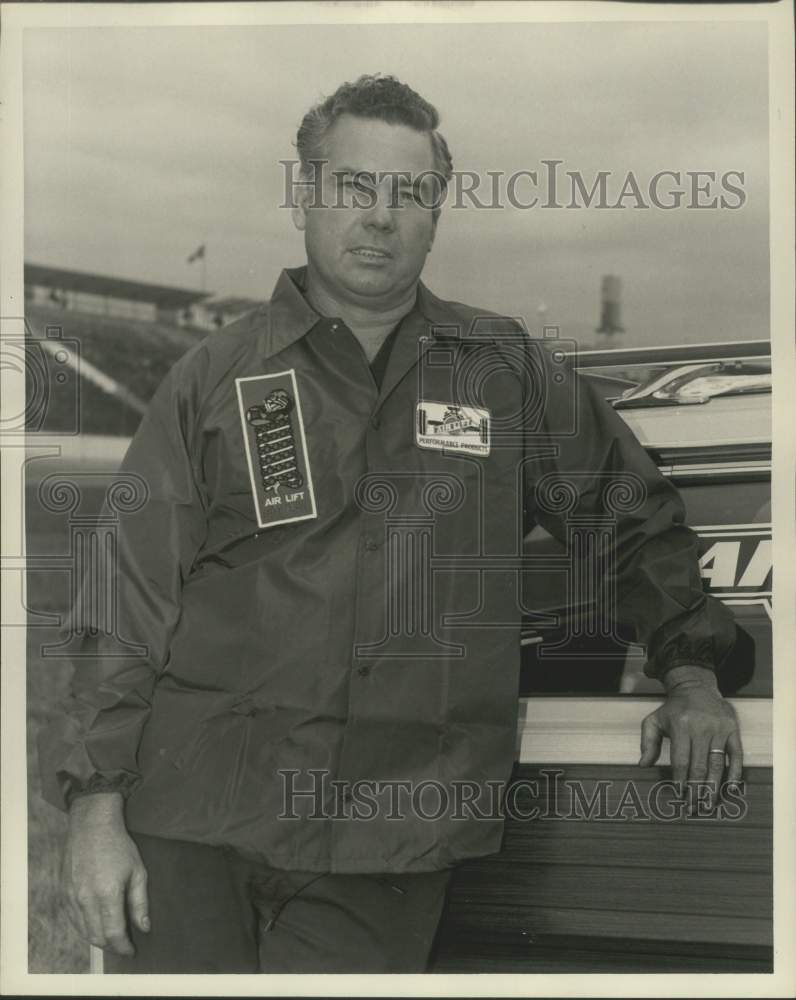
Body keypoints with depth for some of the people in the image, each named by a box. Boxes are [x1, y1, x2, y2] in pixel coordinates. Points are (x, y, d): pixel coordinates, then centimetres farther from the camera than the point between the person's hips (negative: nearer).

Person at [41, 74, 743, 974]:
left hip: (391, 840, 1)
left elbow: (634, 515, 23)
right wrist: (96, 807, -4)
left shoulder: (505, 371, 10)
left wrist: (690, 675, 16)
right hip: (196, 823, 0)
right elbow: (127, 602, 3)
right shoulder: (217, 378, 6)